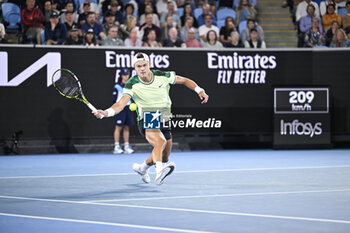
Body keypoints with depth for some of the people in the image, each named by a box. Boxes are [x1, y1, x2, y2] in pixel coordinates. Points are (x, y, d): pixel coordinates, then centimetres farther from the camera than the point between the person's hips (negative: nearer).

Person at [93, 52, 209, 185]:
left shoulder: (163, 76, -8)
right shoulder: (132, 84, -14)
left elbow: (184, 81, 7)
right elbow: (121, 104, -25)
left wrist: (199, 90, -5)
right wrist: (106, 112, -43)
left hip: (164, 121, 5)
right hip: (146, 121, -5)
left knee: (164, 158, 12)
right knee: (160, 142, -36)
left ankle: (142, 167, 41)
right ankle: (159, 171, -57)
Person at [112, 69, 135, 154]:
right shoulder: (117, 86, -3)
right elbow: (114, 99, -3)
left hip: (128, 108, 5)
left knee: (126, 128, 7)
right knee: (118, 127, -5)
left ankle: (127, 146, 11)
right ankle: (116, 147, -4)